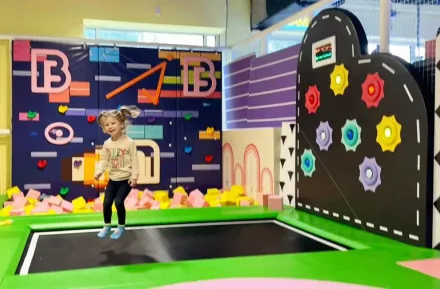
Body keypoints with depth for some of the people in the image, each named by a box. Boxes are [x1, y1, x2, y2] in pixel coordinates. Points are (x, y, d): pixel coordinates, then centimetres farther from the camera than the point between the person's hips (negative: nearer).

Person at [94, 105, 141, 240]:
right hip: (113, 179, 5)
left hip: (126, 179, -5)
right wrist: (99, 171, -13)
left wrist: (134, 176, -15)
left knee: (118, 201, -13)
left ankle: (121, 227, 9)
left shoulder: (129, 142, -13)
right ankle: (107, 226, 26)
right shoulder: (107, 144, 0)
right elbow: (104, 160, 2)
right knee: (107, 202, 3)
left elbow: (134, 160, -12)